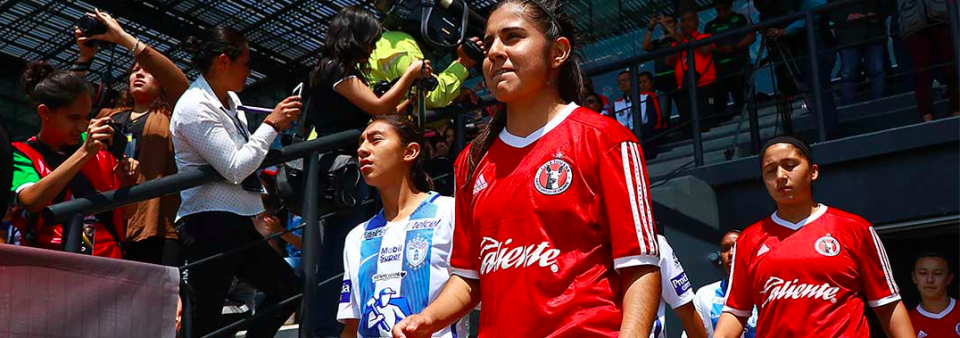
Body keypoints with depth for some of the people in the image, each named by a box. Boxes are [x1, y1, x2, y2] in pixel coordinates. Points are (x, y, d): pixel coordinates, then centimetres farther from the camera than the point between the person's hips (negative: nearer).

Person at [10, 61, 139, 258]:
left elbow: (127, 212, 16)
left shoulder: (98, 147, 12)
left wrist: (127, 183, -4)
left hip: (106, 262, 1)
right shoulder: (21, 155, 5)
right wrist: (84, 153, -19)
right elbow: (30, 201, -15)